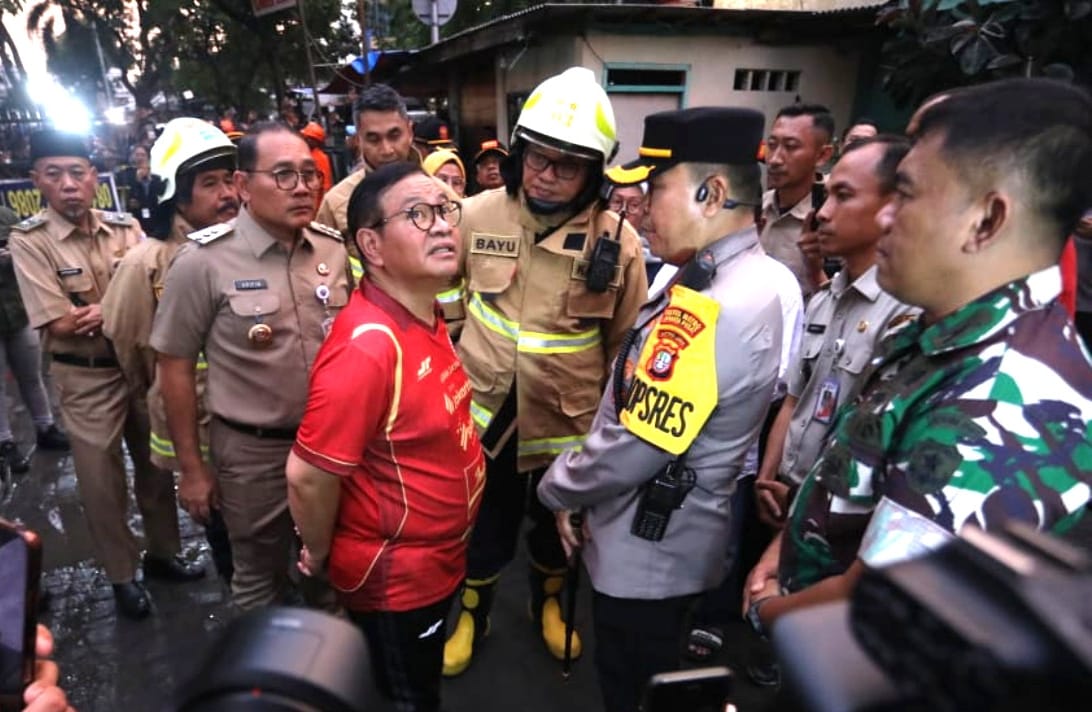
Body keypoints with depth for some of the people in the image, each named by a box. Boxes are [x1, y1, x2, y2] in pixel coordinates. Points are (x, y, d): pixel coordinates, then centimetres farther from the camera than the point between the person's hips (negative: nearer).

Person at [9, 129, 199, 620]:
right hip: (85, 378, -3)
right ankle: (121, 575, 27)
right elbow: (59, 326, -17)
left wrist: (104, 312, -21)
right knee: (101, 480, 8)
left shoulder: (125, 227, -1)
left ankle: (162, 553, 35)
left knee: (156, 463, 15)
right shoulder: (28, 240, -11)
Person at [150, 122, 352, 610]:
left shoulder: (335, 249, -3)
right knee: (260, 580, 19)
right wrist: (191, 467, -5)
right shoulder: (204, 261, -14)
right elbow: (174, 367, -8)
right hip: (252, 451, -3)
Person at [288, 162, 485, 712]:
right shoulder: (367, 346, -32)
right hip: (392, 577, -8)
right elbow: (308, 476, -28)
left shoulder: (426, 316, -3)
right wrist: (320, 553, -10)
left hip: (434, 562, 8)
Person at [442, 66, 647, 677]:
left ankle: (549, 602, 55)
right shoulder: (478, 214, -11)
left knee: (557, 525, 24)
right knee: (483, 527, 20)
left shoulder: (617, 238, -15)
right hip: (487, 412, 1)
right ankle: (473, 612, 48)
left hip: (569, 421, 0)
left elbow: (625, 344, -5)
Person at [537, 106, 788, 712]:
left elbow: (632, 449, -28)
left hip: (647, 551, -9)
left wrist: (556, 489, -8)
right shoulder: (762, 280, 1)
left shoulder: (709, 311, -33)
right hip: (679, 538, 9)